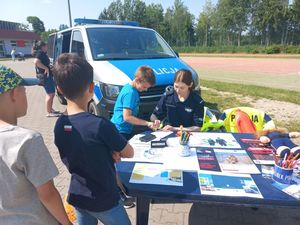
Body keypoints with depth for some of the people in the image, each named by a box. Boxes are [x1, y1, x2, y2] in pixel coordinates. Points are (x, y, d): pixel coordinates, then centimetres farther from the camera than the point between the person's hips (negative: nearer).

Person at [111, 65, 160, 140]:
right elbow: (127, 117, -25)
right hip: (120, 131, -10)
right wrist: (148, 123, -23)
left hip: (127, 130, 10)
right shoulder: (130, 93, -21)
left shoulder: (128, 87, 8)